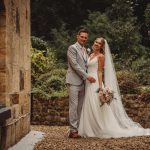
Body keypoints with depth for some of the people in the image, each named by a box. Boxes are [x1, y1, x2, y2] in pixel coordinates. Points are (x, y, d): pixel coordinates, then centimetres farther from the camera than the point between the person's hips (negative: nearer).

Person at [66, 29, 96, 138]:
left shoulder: (85, 50, 19)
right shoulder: (72, 48, -5)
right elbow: (75, 65, -14)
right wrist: (87, 76, -15)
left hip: (82, 82, 7)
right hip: (74, 81, -7)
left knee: (80, 107, 7)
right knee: (74, 105, -8)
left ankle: (79, 129, 11)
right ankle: (73, 130, -5)